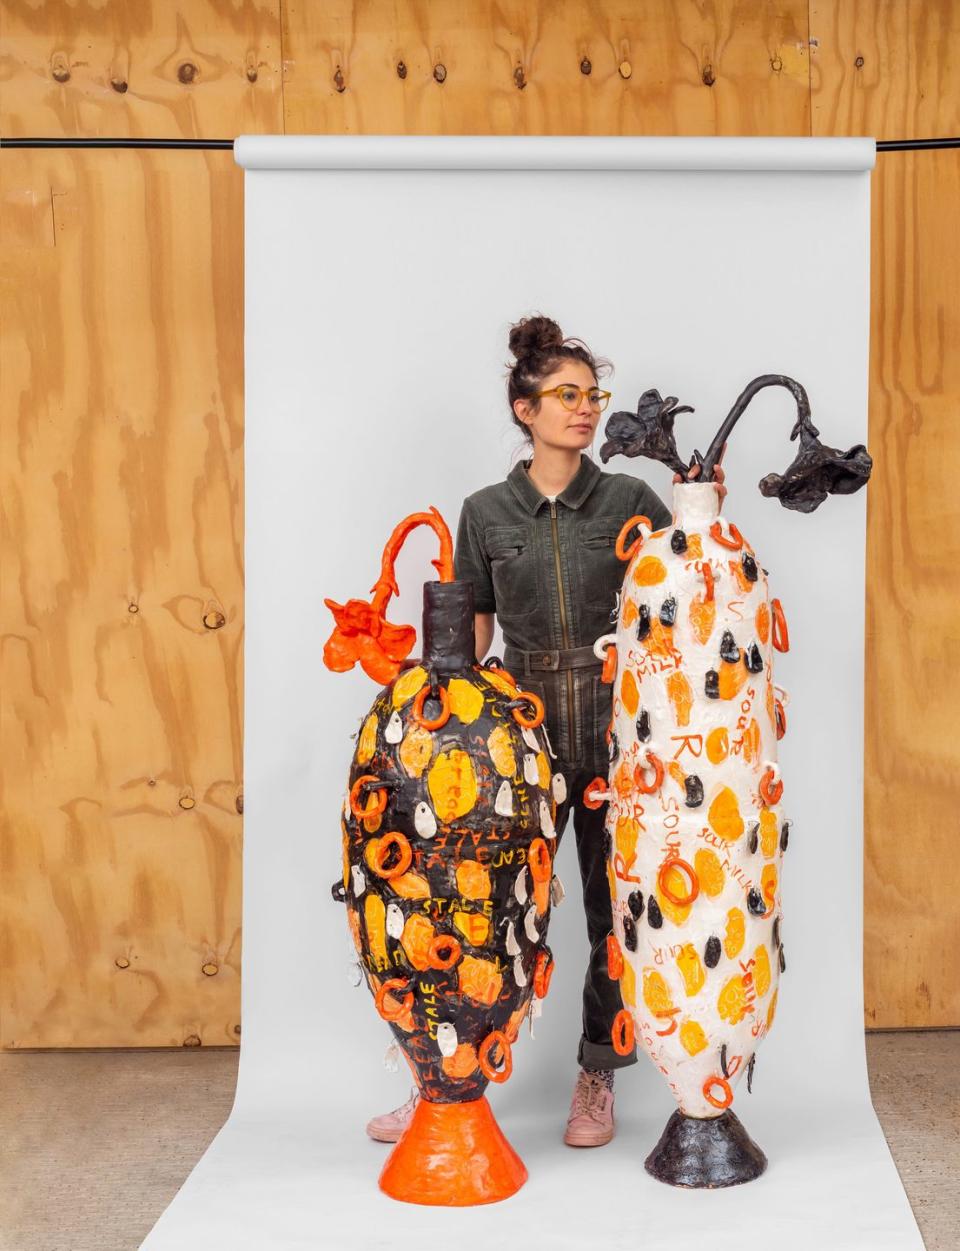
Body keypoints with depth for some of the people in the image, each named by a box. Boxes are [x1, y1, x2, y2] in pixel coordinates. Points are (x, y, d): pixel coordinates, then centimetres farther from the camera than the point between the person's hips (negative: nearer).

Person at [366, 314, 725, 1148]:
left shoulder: (628, 500, 4)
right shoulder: (486, 512, 6)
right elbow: (473, 626, 10)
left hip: (614, 726, 0)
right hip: (525, 726, 0)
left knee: (614, 907, 7)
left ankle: (597, 1081, 22)